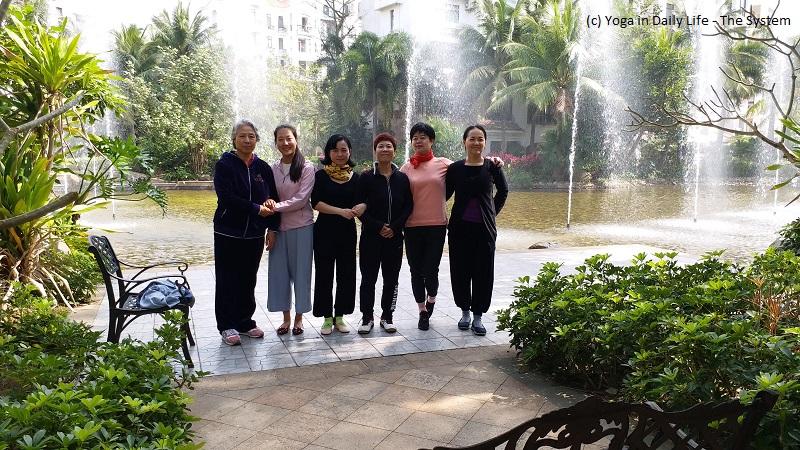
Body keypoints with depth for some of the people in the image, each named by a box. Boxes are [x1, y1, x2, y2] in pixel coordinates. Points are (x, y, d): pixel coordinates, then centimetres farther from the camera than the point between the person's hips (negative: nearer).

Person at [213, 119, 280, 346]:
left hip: (254, 234, 4)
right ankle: (227, 326, 14)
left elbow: (273, 198, 8)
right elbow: (227, 197, -16)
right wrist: (257, 209, -17)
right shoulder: (224, 165, -5)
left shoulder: (263, 168, 6)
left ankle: (245, 322, 23)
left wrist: (272, 228, 0)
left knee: (248, 280, 11)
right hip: (228, 233, -3)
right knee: (227, 280, 4)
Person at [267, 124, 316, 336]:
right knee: (279, 271, 7)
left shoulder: (306, 168, -7)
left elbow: (301, 199, -14)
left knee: (301, 271, 4)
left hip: (302, 226, -4)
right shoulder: (273, 168, 6)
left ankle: (299, 317, 18)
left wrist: (276, 207, -19)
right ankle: (286, 317, 21)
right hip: (279, 227, 4)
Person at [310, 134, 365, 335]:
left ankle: (340, 316, 21)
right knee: (324, 273, 2)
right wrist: (341, 211, -22)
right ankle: (327, 318, 15)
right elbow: (316, 202, -11)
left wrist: (360, 208, -21)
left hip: (347, 231, 3)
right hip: (325, 230, -2)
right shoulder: (321, 175, -2)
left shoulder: (355, 177, 5)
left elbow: (362, 202, 4)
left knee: (346, 273, 7)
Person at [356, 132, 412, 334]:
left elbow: (408, 206, 4)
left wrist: (395, 227, -9)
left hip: (394, 237, 2)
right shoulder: (366, 177, -2)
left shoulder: (402, 178, 5)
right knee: (368, 278, 3)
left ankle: (387, 316, 21)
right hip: (370, 236, -2)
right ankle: (367, 317, 15)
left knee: (391, 279, 8)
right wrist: (378, 226, -14)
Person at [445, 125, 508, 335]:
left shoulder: (492, 167, -1)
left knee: (483, 271, 2)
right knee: (460, 270, 7)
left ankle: (477, 316, 14)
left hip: (484, 227, -1)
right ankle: (465, 311, 25)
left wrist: (492, 212, 11)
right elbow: (445, 194, 9)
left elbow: (503, 191, 14)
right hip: (460, 227, 1)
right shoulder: (455, 168, 0)